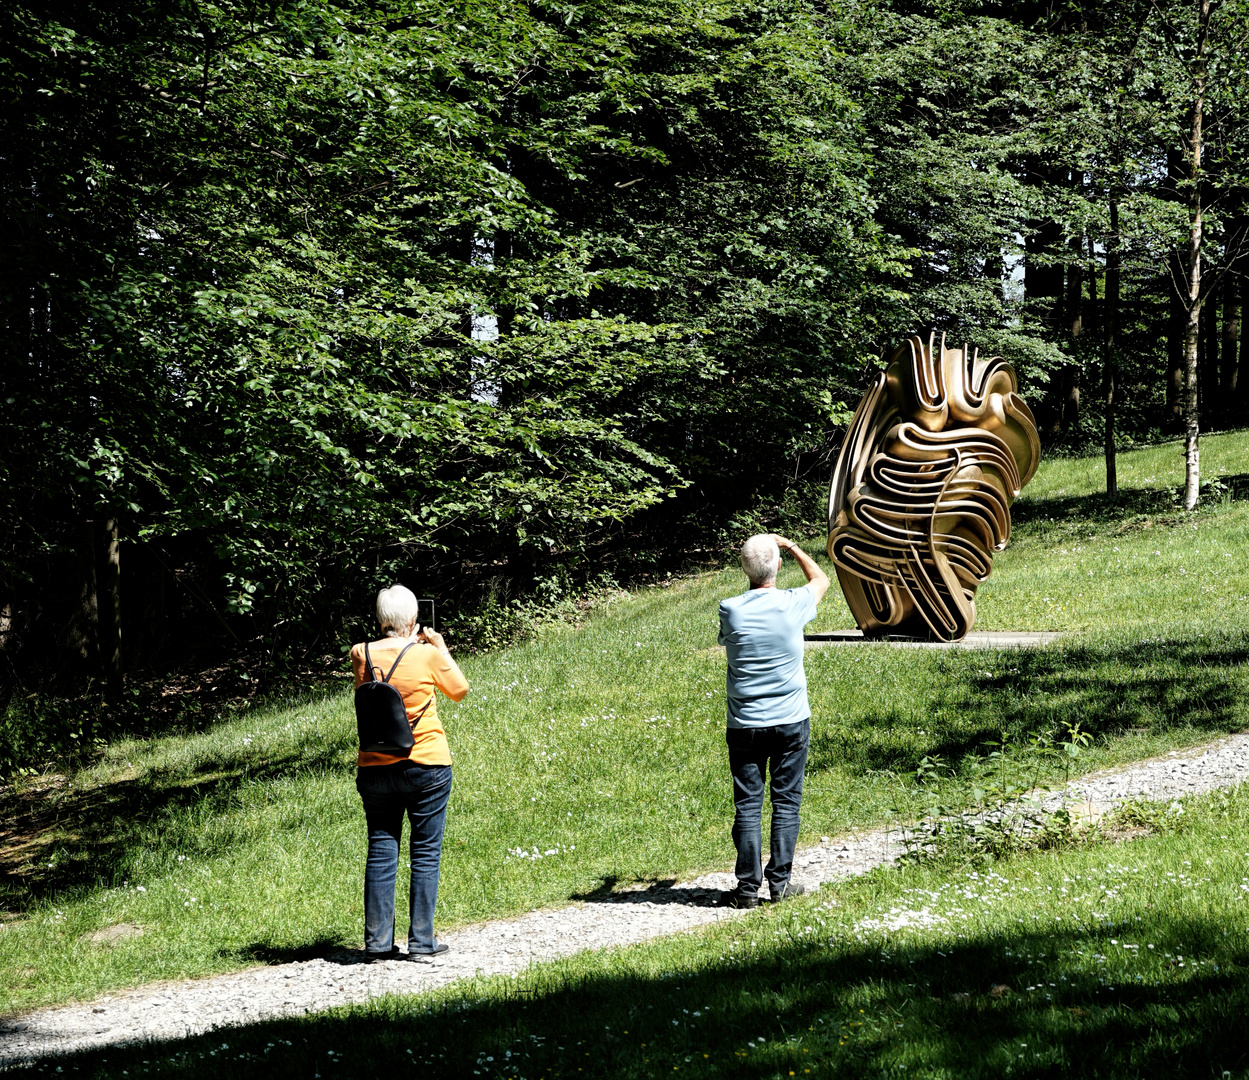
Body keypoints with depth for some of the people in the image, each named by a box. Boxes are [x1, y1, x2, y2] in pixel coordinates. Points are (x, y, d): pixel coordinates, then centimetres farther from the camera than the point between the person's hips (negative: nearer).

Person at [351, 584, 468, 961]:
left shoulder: (362, 656, -3)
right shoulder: (427, 655, -10)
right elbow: (460, 690, 6)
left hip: (375, 767, 3)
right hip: (427, 764, -3)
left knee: (381, 851, 8)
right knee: (426, 853, 5)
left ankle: (378, 941, 8)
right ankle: (421, 941, 6)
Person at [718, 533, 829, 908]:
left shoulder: (730, 610, -9)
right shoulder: (793, 604, -8)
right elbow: (821, 580, 15)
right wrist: (793, 547, 25)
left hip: (745, 725, 0)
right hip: (791, 722, 0)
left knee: (747, 806, 3)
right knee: (786, 803, 8)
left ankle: (748, 887, 3)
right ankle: (780, 882, 9)